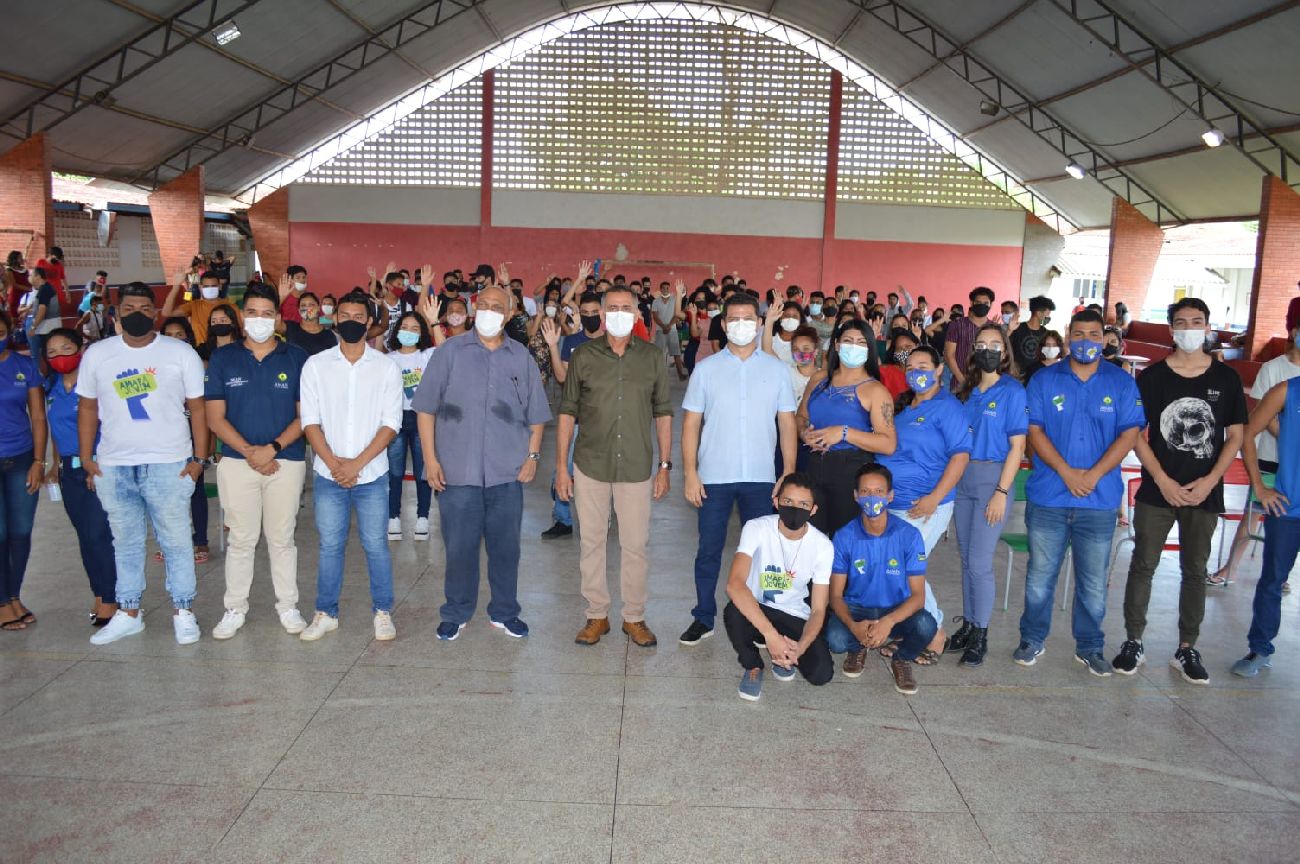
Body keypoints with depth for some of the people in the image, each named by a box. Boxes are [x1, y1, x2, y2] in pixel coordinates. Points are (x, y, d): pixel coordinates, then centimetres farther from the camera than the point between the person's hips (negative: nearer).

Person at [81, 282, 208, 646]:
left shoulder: (181, 353, 0)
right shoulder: (97, 354, 7)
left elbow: (197, 408, -1)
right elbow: (88, 408, 10)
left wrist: (199, 458, -7)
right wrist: (86, 459, 3)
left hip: (169, 465, -3)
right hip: (112, 466, 3)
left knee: (176, 541, 2)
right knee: (125, 542, 13)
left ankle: (183, 611, 14)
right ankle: (127, 613, 24)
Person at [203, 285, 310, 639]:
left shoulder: (296, 358, 2)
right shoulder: (223, 358, 3)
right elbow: (215, 417, 1)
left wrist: (273, 447, -13)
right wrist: (249, 452, -11)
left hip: (286, 461, 0)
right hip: (237, 461, 1)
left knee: (282, 539, 8)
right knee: (240, 540, 7)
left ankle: (287, 605, 21)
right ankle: (235, 609, 20)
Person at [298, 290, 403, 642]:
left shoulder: (385, 367, 0)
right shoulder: (316, 365, 3)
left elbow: (391, 423, -4)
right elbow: (310, 420, -1)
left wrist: (357, 463, -13)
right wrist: (334, 463, -12)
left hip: (371, 475, -1)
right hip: (328, 475, 1)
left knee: (375, 545, 5)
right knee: (330, 546, 9)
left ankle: (382, 612, 19)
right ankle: (326, 613, 23)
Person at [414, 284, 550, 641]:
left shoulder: (522, 358, 8)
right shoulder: (450, 351, 2)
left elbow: (536, 414, 12)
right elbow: (426, 408, 1)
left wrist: (533, 455, 2)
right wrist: (430, 458, -5)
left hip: (507, 473, 2)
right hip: (457, 471, -1)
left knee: (505, 546, 10)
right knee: (459, 547, 7)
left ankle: (504, 612, 25)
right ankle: (456, 614, 23)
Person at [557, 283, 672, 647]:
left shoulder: (653, 358, 3)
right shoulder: (583, 357, 1)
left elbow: (663, 413, 7)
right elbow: (567, 413, 4)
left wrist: (665, 465, 2)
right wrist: (561, 467, 0)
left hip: (637, 467, 0)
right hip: (590, 466, 0)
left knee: (635, 545, 5)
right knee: (591, 542, 9)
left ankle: (634, 617, 21)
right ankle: (597, 615, 23)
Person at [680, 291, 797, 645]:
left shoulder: (777, 369, 3)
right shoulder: (706, 369, 1)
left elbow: (787, 425, 4)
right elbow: (691, 423, 1)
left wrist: (789, 476, -2)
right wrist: (690, 474, -6)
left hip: (761, 477, 1)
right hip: (714, 476, 0)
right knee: (709, 549, 7)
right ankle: (703, 618, 20)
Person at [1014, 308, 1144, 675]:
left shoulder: (1121, 383, 4)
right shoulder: (1044, 380, 3)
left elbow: (1130, 433, -3)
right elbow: (1034, 429, -3)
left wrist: (1093, 475, -13)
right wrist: (1066, 472, -14)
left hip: (1100, 500, 0)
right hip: (1048, 496, 0)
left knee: (1094, 582, 8)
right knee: (1040, 576, 8)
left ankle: (1089, 647, 23)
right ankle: (1032, 640, 22)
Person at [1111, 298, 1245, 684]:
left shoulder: (1226, 378, 3)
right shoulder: (1151, 377, -1)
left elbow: (1235, 436, 5)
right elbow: (1136, 434, -2)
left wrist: (1210, 481, -8)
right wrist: (1163, 480, -10)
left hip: (1205, 492, 1)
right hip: (1157, 490, -1)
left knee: (1195, 570, 9)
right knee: (1143, 566, 2)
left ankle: (1187, 649, 20)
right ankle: (1133, 643, 13)